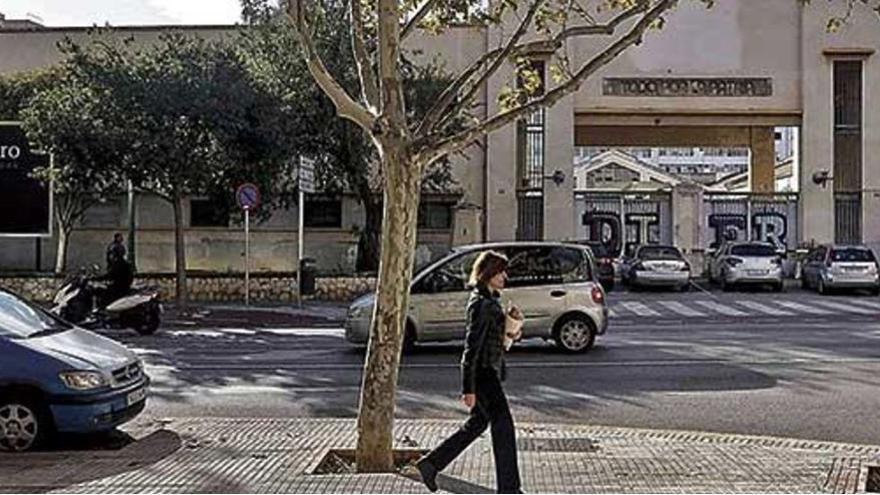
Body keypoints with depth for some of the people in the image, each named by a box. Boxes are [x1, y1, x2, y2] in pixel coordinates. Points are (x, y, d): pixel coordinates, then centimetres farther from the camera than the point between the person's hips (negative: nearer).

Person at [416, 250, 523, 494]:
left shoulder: (490, 299, 13)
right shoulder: (481, 303, -18)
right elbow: (472, 346, -20)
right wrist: (468, 388, -21)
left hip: (489, 371, 10)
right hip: (482, 372, -10)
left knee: (478, 423, 16)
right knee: (503, 425, -2)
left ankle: (430, 464, 22)